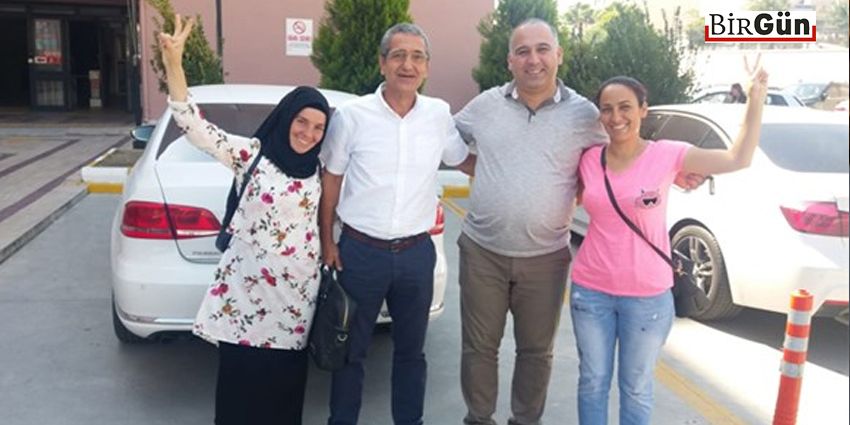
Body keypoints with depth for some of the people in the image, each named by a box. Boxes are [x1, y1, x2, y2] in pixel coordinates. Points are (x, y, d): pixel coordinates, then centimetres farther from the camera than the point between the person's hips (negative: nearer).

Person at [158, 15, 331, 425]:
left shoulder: (320, 171, 6)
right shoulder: (252, 153, -3)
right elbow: (193, 125, -11)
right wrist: (173, 62, -21)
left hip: (297, 295, 3)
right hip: (247, 290, -3)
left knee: (285, 383, 11)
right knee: (241, 381, 5)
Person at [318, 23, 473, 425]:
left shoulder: (439, 114, 0)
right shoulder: (352, 115, -8)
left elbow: (466, 161, 15)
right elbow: (330, 181, 0)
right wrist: (327, 242, -1)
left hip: (417, 253, 3)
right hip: (360, 251, -2)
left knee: (411, 350, 17)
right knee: (350, 349, 12)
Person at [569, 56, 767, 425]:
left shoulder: (667, 155, -9)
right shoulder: (589, 159, -1)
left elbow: (738, 159, -14)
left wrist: (756, 98, -16)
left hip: (647, 296, -2)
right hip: (590, 290, 2)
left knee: (635, 388, 15)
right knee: (592, 381, 16)